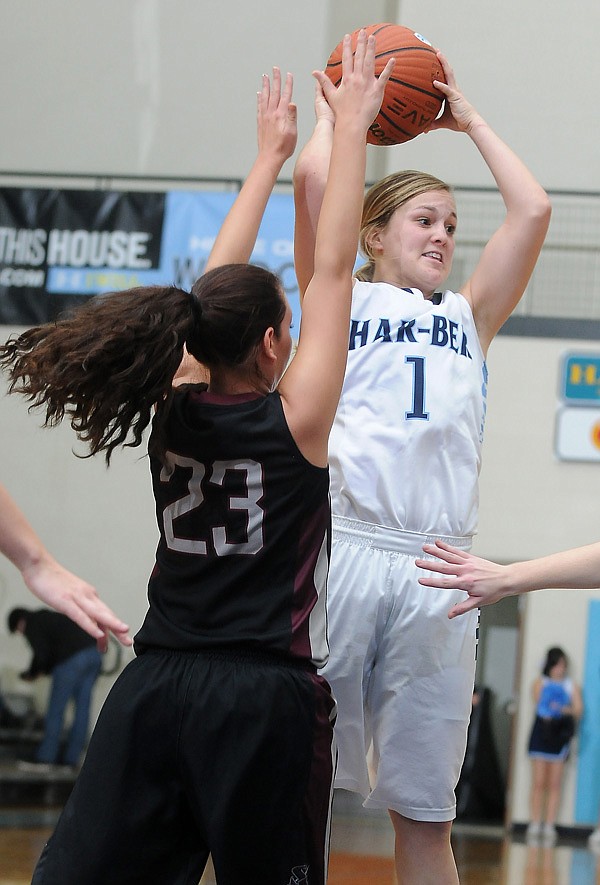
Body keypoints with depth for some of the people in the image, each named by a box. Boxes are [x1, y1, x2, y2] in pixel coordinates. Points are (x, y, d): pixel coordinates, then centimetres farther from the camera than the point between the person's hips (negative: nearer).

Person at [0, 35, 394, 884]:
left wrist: (271, 154, 26)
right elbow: (332, 267, -2)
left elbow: (219, 287, 17)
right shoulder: (293, 422, -7)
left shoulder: (175, 414, 5)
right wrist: (350, 128, 5)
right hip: (264, 695, -4)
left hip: (155, 688, 5)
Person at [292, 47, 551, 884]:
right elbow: (314, 179, 1)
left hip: (433, 571, 3)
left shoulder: (469, 318, 23)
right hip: (339, 552, -3)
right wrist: (333, 102, 18)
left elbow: (532, 211, 16)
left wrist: (469, 120, 25)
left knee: (424, 814, 3)